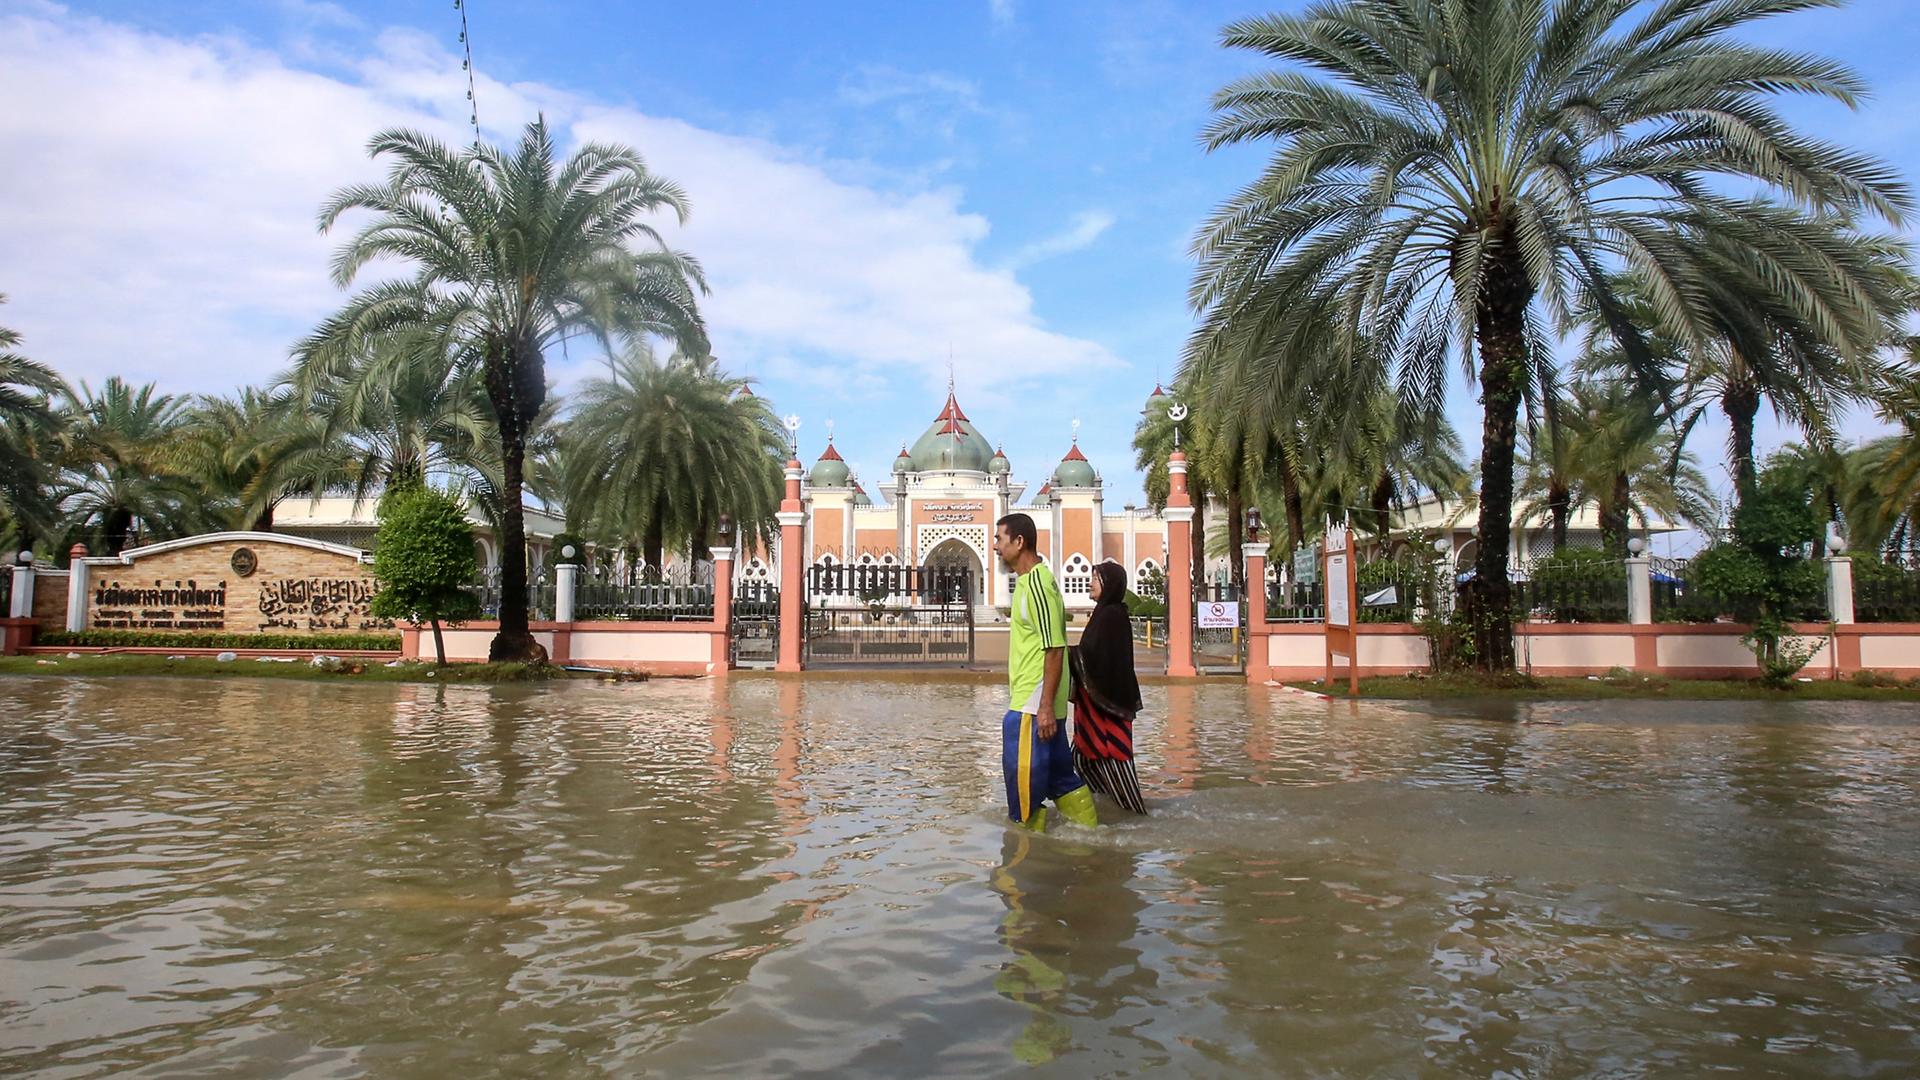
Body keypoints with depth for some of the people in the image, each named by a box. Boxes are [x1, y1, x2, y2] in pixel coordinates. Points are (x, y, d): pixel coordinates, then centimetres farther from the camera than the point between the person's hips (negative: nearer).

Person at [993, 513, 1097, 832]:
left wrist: (1046, 707, -22)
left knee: (1023, 777, -2)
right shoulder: (1029, 581, 15)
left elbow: (1054, 649, -20)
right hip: (1033, 702, 10)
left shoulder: (1037, 582, -16)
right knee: (1060, 775, 15)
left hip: (1032, 705, -10)